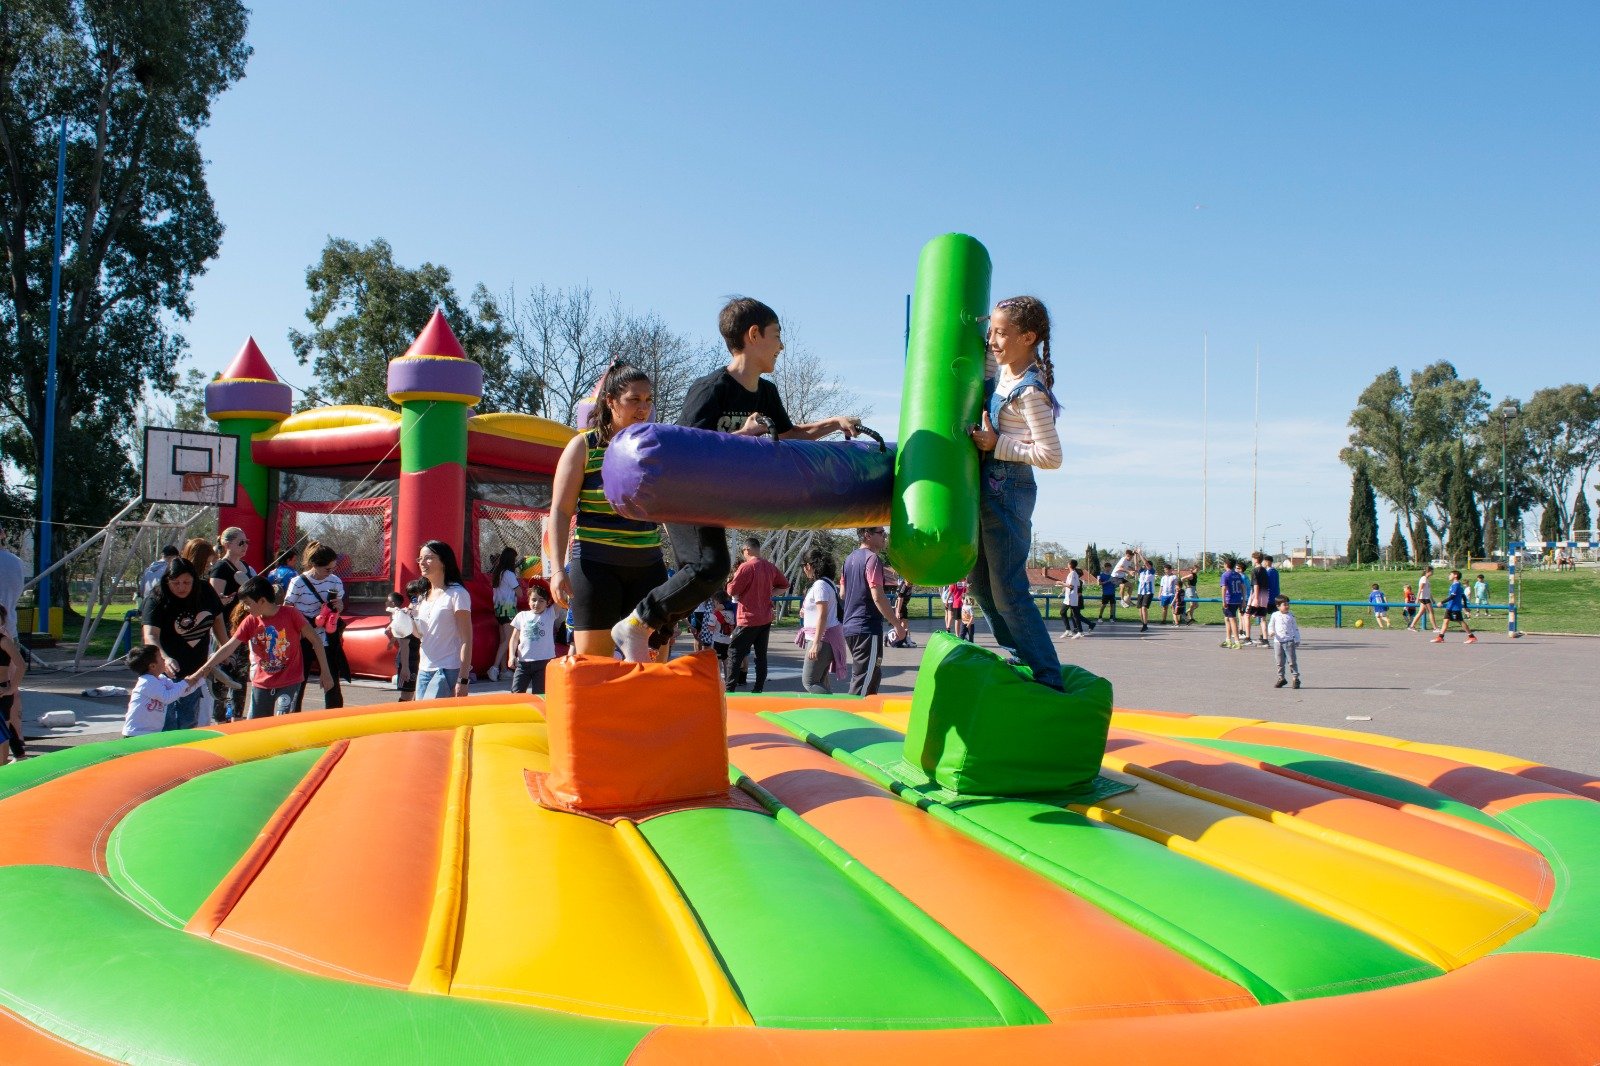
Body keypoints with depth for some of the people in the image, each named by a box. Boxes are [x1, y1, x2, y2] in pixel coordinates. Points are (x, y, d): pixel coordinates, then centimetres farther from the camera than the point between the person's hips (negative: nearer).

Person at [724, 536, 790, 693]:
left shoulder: (746, 567, -16)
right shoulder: (770, 567, 5)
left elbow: (732, 591, -14)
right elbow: (784, 585, 17)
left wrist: (731, 579, 5)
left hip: (748, 619, -6)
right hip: (766, 619, 7)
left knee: (735, 652, -1)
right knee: (761, 654, 11)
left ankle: (729, 689, -4)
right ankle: (759, 689, 13)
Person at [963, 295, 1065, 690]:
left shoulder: (1030, 391, -18)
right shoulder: (1003, 372, 7)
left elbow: (1050, 456, -21)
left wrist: (997, 445, -19)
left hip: (1008, 491, -10)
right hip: (989, 489, 10)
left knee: (1008, 591, -7)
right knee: (981, 583, 17)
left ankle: (1048, 680, -1)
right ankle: (1021, 662, 27)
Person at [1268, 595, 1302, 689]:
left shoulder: (1291, 615, 4)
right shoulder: (1275, 615, 3)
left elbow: (1295, 628, 10)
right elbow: (1271, 626, 11)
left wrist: (1297, 640, 8)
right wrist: (1272, 632, -11)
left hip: (1289, 641, -1)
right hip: (1278, 641, 1)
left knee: (1292, 661, -3)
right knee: (1280, 662, 7)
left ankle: (1296, 678, 2)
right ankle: (1281, 678, 17)